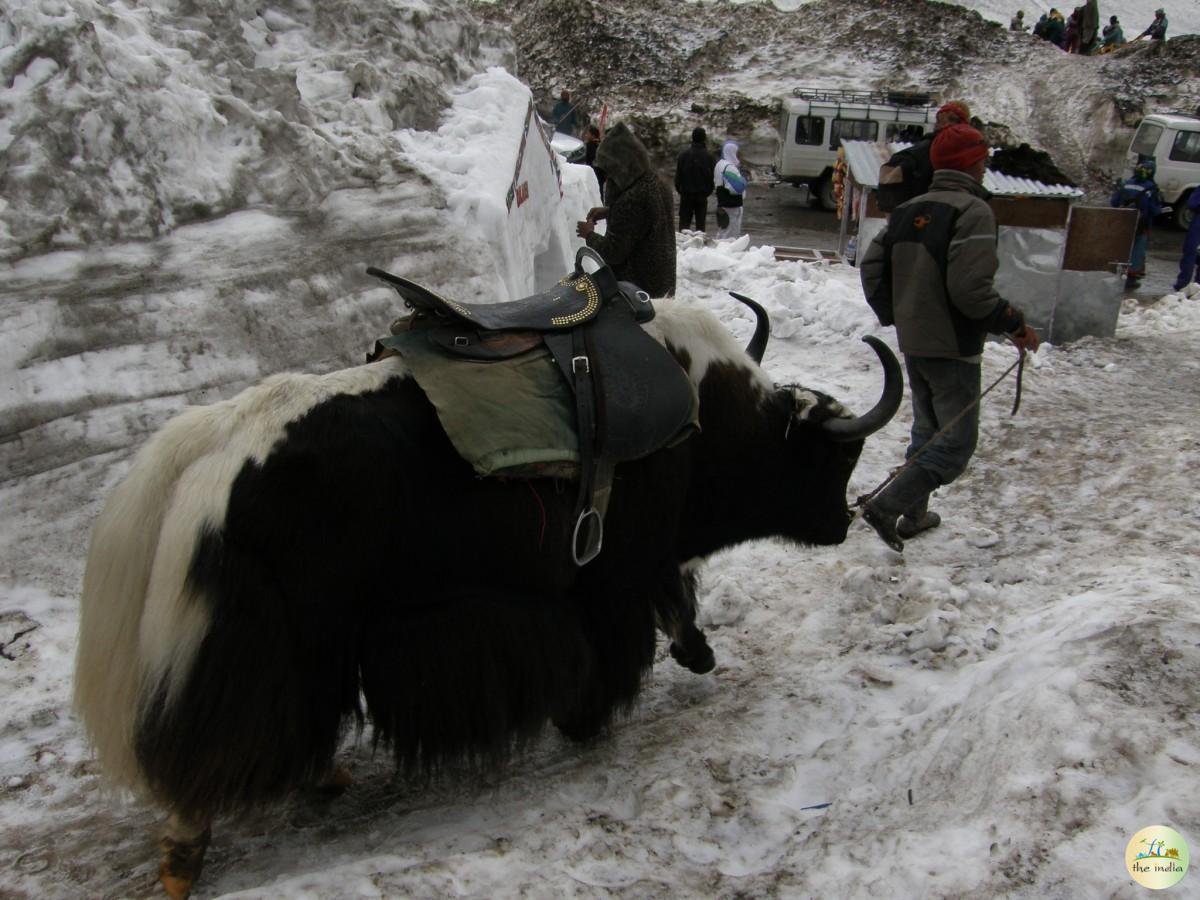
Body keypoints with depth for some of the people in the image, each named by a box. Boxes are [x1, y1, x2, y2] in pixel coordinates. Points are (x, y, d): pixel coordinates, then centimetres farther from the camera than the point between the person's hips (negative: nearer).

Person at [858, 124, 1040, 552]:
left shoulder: (908, 210, 8)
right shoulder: (973, 211, -16)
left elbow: (871, 266, 9)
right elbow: (970, 288, -24)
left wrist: (893, 316, 20)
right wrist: (1015, 324, -13)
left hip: (912, 343, 8)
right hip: (953, 347, -8)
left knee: (927, 432, 21)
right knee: (957, 442, -1)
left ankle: (912, 514, 25)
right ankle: (887, 506, -12)